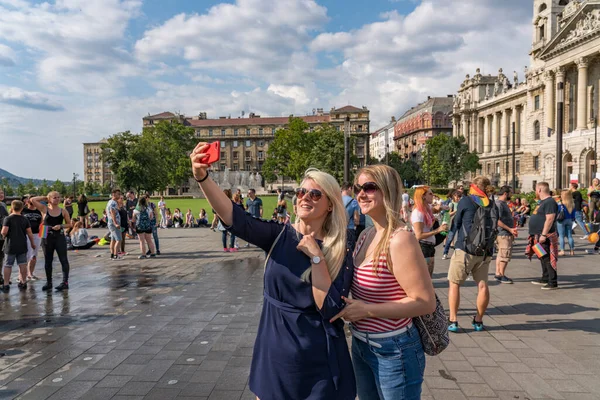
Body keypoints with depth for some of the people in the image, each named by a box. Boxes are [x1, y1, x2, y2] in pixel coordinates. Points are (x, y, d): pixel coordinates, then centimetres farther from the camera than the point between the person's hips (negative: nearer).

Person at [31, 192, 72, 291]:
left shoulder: (63, 211, 2)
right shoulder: (45, 209, 1)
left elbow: (69, 224, 7)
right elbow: (33, 200, -7)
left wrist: (61, 226, -11)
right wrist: (44, 197, 2)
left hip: (60, 237, -1)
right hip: (48, 237, 1)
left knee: (63, 260, -3)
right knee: (48, 261, 9)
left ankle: (65, 282, 1)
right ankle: (49, 282, 20)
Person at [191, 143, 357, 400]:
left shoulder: (339, 251, -9)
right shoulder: (279, 235, -3)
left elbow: (331, 311, -18)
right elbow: (234, 218, -19)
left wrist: (316, 257, -21)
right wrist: (202, 177, -32)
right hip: (274, 352, 3)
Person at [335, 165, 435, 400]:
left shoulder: (400, 239, -21)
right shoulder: (366, 235, 3)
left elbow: (426, 302, -23)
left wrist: (367, 310, -23)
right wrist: (351, 305, -2)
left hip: (393, 351, -8)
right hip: (360, 345, 8)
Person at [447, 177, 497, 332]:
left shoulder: (466, 201, -4)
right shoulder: (492, 206, 8)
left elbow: (456, 224, 5)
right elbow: (494, 227, 16)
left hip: (465, 250, -4)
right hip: (485, 251, 4)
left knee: (454, 283, 5)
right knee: (482, 285, 11)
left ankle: (453, 321, 2)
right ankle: (478, 321, 19)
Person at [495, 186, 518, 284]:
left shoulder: (504, 203, 16)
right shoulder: (499, 204, -16)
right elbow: (497, 221, -23)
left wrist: (513, 229, 19)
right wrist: (509, 229, -22)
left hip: (507, 233, 10)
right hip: (504, 234, -10)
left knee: (501, 254, 14)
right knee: (505, 255, -6)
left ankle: (498, 274, 20)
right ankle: (501, 276, 2)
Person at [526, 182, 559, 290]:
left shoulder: (550, 202, -16)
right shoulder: (543, 202, 18)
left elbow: (549, 219, -24)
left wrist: (544, 234, -27)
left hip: (545, 237, -11)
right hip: (539, 236, 11)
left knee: (548, 259, -8)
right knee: (543, 259, 18)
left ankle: (553, 282, -4)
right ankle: (545, 279, 29)